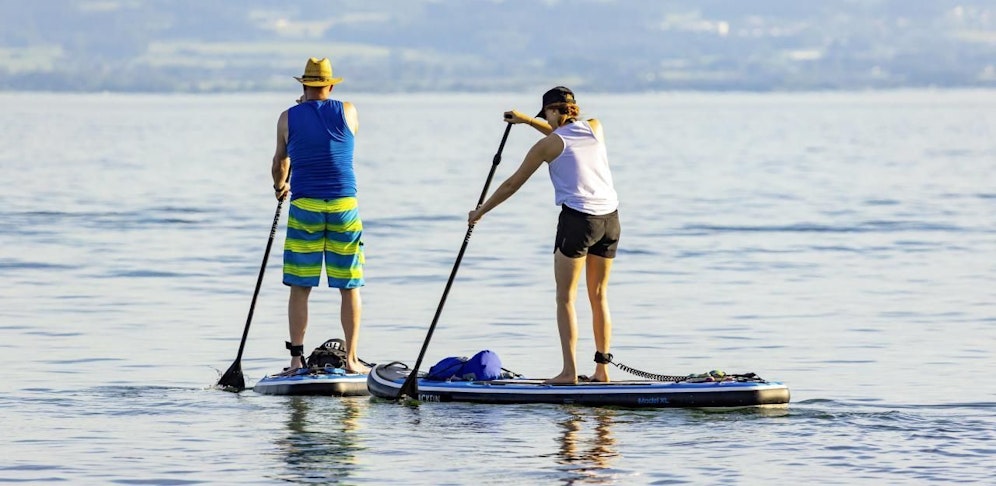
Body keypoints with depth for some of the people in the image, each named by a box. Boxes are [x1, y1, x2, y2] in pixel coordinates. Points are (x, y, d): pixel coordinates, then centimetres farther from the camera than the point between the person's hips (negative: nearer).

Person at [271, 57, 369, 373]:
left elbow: (280, 162, 15)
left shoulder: (288, 118, 2)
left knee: (300, 287, 4)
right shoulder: (348, 112, 2)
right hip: (344, 205, 0)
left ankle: (297, 358, -1)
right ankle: (351, 359, 3)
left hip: (304, 206, 0)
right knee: (350, 287, 5)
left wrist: (280, 187, 36)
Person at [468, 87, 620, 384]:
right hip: (610, 217, 5)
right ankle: (602, 369, 11)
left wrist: (481, 211, 19)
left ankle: (569, 371, -11)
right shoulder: (595, 128, 12)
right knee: (599, 296, 13)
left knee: (565, 298, -1)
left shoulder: (548, 145, -1)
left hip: (577, 219, -5)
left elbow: (513, 184, 7)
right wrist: (527, 120, 37)